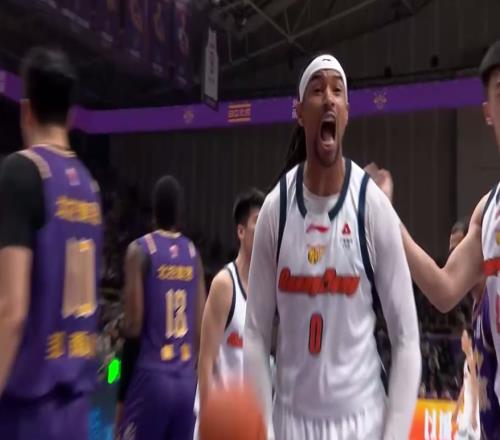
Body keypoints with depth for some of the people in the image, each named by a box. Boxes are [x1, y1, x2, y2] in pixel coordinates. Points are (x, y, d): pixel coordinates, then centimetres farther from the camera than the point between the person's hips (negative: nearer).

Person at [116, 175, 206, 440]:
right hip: (187, 382, 5)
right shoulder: (193, 254, 8)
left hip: (150, 377, -4)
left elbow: (134, 327, -10)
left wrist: (122, 395, -3)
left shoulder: (140, 250, -6)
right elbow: (200, 330, 8)